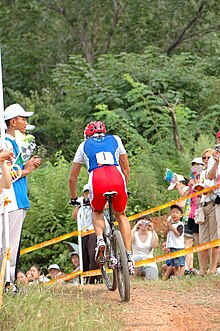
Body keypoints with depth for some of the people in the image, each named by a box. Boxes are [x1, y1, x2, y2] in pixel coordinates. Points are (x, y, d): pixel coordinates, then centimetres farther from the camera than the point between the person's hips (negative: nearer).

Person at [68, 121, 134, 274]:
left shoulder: (84, 145, 29)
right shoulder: (115, 140, 30)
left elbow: (72, 178, 32)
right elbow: (126, 169, 35)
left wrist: (74, 198, 46)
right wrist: (125, 189, 50)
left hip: (97, 181, -1)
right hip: (117, 180, 1)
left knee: (97, 212, 31)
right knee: (121, 215, 26)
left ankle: (100, 240, 3)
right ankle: (129, 256, 15)